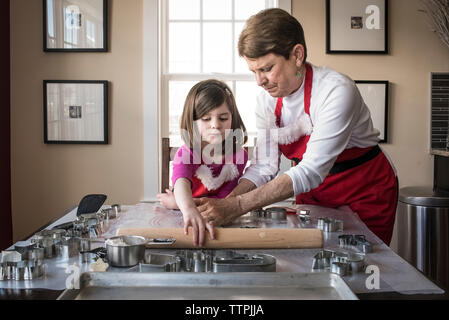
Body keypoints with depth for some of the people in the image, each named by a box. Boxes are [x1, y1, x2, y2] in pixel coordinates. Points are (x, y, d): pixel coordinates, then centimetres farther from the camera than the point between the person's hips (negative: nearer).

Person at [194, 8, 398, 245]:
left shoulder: (336, 91, -29)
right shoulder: (266, 100, -9)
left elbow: (312, 171, -36)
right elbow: (264, 166, -9)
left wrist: (237, 206, -41)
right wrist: (225, 202, -28)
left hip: (366, 194, -5)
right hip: (313, 196, 5)